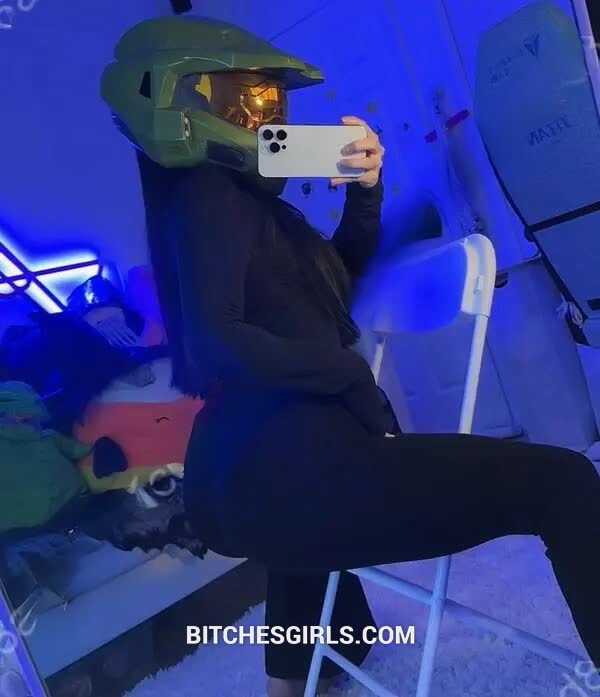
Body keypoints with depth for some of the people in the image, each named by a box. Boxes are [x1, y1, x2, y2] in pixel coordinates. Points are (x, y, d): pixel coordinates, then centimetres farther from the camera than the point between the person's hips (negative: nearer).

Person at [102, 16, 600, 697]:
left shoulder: (235, 196, 21)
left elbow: (340, 278, 24)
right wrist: (349, 370, -11)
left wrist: (364, 192, 8)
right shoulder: (208, 195, -6)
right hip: (286, 472, -11)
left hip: (249, 478, 11)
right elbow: (213, 342, -22)